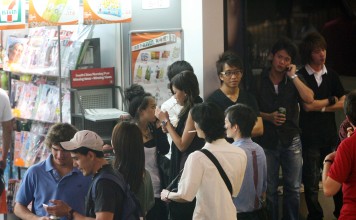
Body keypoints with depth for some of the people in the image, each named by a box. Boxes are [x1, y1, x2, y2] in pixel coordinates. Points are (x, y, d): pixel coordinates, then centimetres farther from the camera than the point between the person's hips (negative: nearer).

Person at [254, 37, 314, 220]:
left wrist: (293, 76, -12)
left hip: (291, 140, 1)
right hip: (266, 141, -1)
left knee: (293, 188, 6)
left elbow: (309, 99, -13)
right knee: (269, 189, 5)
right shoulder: (259, 80, 0)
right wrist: (268, 117, -14)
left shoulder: (295, 80, 5)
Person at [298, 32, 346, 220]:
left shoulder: (331, 75, 10)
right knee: (311, 184, 2)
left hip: (331, 136, 3)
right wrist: (331, 100, -1)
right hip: (310, 138, -3)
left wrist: (321, 107, -8)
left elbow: (344, 103, 4)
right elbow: (307, 105, -12)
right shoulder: (300, 77, -4)